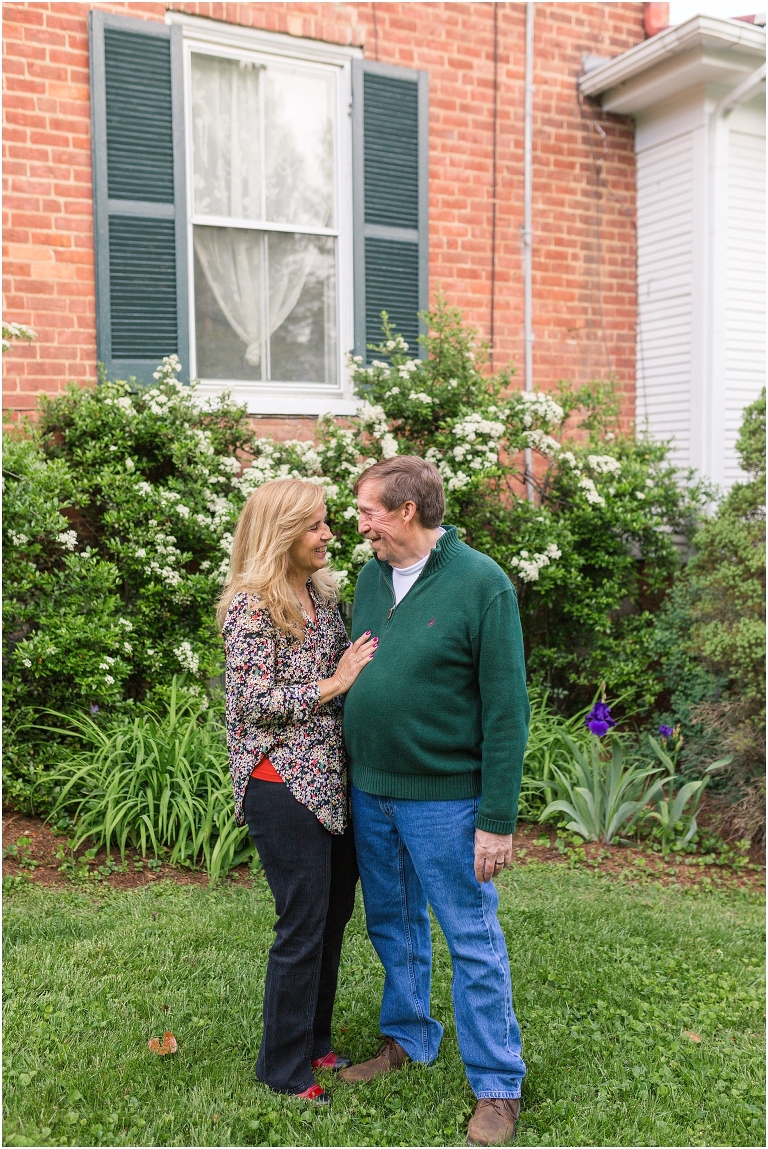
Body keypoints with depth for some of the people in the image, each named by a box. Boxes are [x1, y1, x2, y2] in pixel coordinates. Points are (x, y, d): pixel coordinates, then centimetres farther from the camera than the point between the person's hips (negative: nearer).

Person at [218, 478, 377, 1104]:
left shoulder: (323, 595, 9)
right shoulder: (251, 606, -13)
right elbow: (254, 699, -18)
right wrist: (334, 685, -16)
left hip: (332, 779, 8)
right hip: (283, 785, -8)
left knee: (335, 912, 16)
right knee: (305, 924, 1)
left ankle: (315, 1041, 35)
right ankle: (284, 1068, 21)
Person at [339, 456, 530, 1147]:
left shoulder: (482, 583, -14)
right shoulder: (371, 577, 5)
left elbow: (506, 709, -14)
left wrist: (498, 819, -15)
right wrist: (353, 776, 10)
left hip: (445, 798, -6)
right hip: (370, 792, 6)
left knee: (473, 941, 6)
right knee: (394, 927, 21)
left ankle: (498, 1087, 23)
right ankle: (408, 1038, 42)